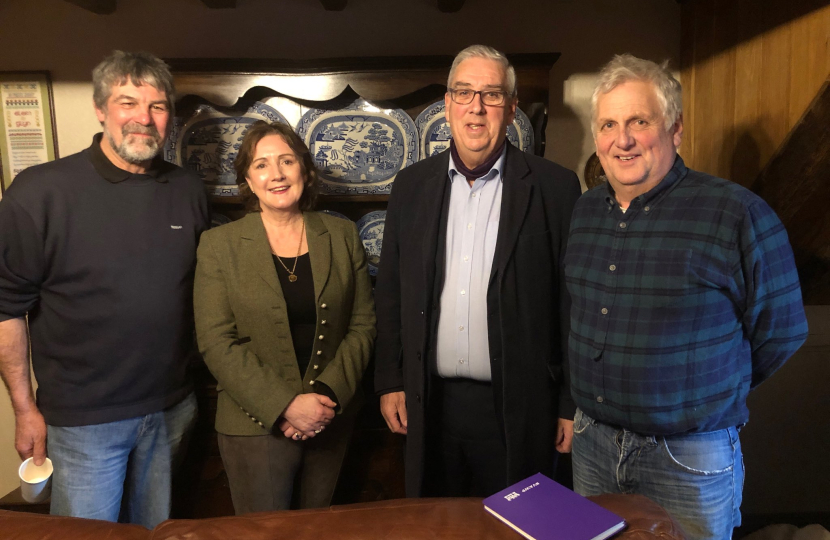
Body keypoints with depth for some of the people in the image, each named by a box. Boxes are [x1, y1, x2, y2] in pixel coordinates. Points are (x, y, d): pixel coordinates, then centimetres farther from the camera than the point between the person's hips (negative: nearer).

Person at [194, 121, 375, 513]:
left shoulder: (343, 236, 2)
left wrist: (328, 393, -12)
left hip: (331, 420, 3)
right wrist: (286, 406, -17)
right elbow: (216, 342, -10)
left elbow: (362, 324, 1)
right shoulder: (219, 245, -4)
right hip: (256, 425, -2)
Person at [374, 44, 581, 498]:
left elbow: (573, 302, -5)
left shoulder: (554, 187, -5)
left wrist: (572, 405, -4)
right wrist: (390, 382, 6)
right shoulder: (412, 184, 4)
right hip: (429, 405, 3)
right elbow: (390, 291, 8)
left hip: (518, 410, -2)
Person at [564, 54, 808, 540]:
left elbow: (780, 332, -6)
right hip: (592, 444, 5)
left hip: (691, 461, -4)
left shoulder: (737, 213, -15)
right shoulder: (583, 212, 2)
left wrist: (706, 398, 4)